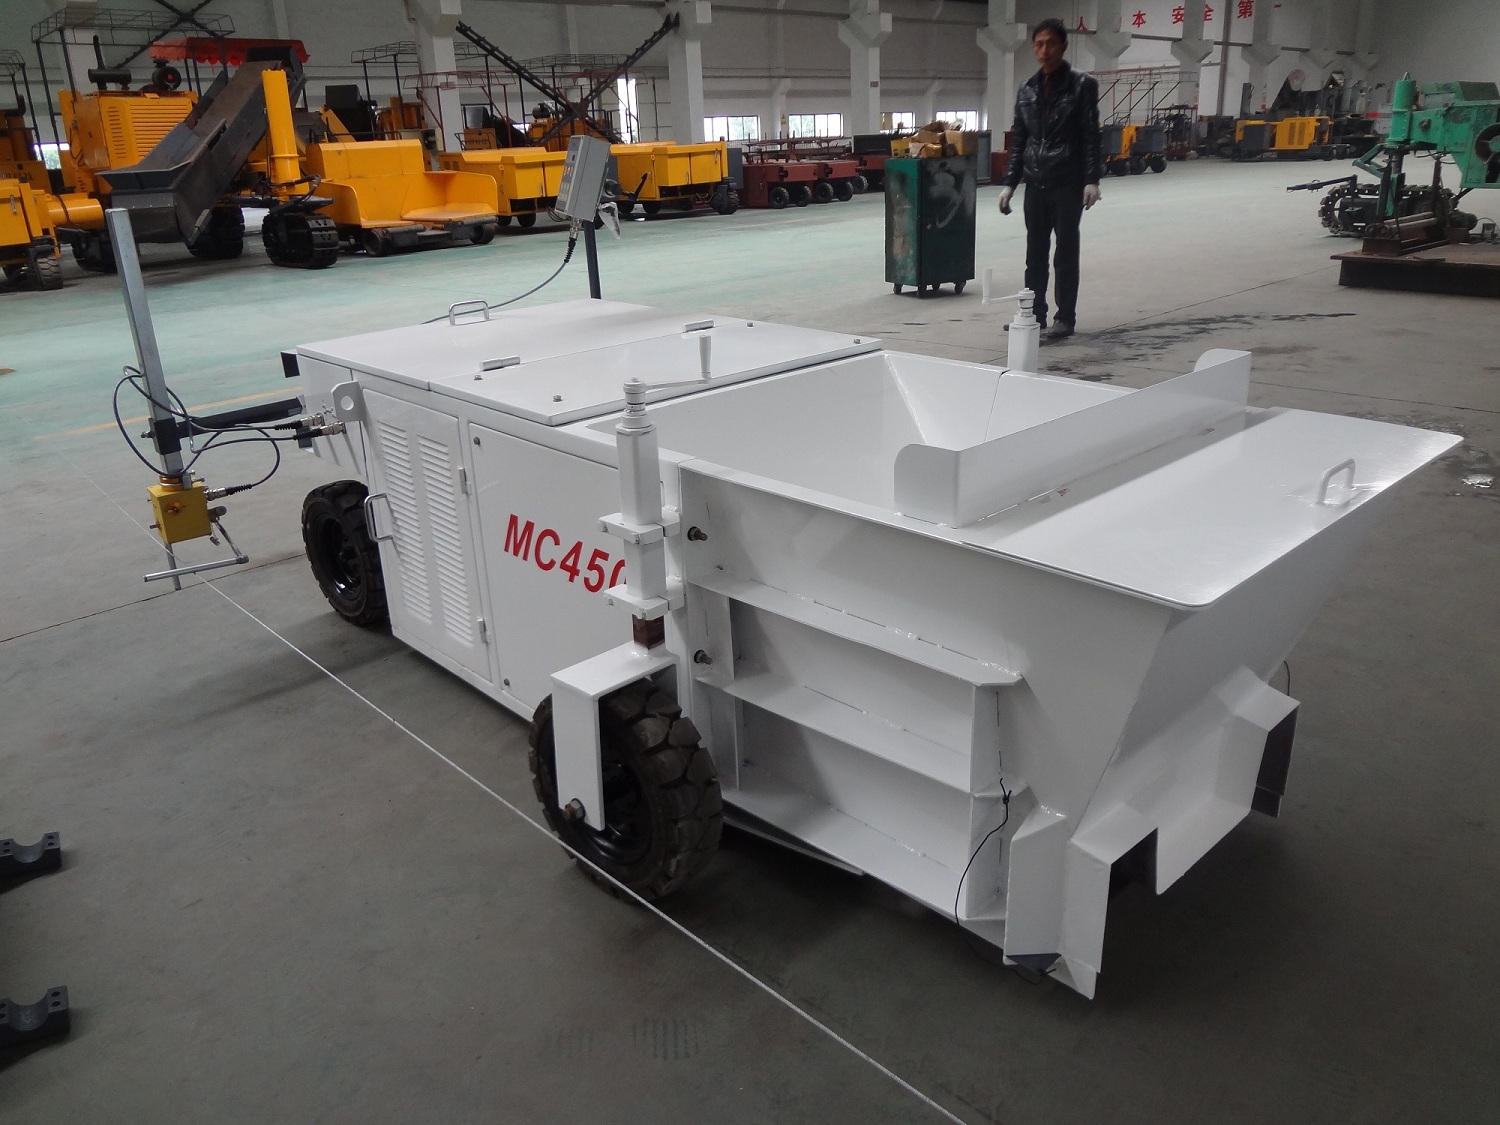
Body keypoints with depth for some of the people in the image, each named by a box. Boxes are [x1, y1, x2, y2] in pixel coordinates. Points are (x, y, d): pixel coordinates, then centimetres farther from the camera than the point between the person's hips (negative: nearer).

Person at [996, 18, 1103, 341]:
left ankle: (1065, 317, 8)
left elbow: (1090, 137, -6)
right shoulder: (1027, 90, 9)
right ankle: (1034, 314, 17)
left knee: (1066, 253, 1)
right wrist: (1009, 183, 6)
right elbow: (1018, 140, 12)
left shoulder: (1082, 85, -3)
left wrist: (1091, 180, -15)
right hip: (1035, 184, 4)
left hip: (1068, 184, -4)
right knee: (1035, 253, 8)